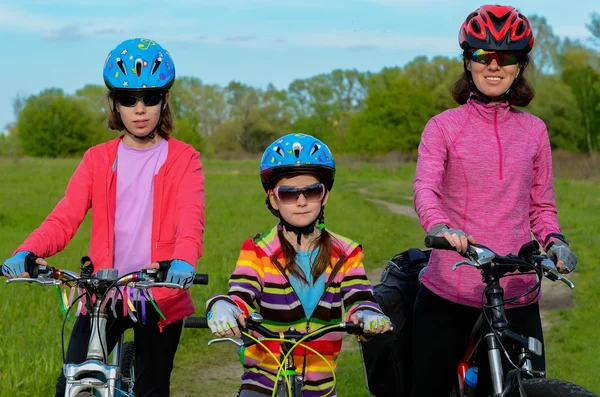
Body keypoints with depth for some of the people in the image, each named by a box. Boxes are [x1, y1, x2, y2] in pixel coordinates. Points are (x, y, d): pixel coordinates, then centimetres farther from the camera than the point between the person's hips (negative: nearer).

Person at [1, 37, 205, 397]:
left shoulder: (183, 159, 0)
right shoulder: (99, 159, 7)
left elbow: (190, 217, -17)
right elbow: (65, 217, -6)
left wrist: (183, 260, -40)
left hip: (160, 296, -1)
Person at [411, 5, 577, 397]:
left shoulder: (533, 130, 10)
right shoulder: (444, 126, 2)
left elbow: (542, 206, 15)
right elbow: (425, 188, -14)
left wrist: (554, 241, -6)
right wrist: (440, 227, -35)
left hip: (517, 293, 2)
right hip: (449, 290, -2)